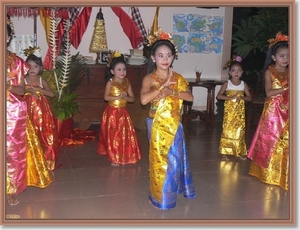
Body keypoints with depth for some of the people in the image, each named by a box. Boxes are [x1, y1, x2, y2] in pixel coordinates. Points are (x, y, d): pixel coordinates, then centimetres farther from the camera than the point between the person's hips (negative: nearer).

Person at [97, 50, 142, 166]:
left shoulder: (127, 82, 4)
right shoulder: (110, 82, -8)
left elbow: (132, 99, 3)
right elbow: (106, 97, -18)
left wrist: (125, 97, -17)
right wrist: (119, 97, -26)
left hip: (123, 112, 4)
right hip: (112, 112, -4)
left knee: (125, 134, 8)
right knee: (113, 135, 1)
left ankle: (124, 156, 21)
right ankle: (113, 158, 12)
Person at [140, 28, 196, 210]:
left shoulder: (178, 78, 3)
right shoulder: (150, 78, -10)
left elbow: (190, 97, -6)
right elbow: (144, 99, -27)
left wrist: (172, 92, -20)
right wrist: (163, 86, -24)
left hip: (175, 126, 4)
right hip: (158, 126, -4)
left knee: (176, 158, 15)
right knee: (160, 161, 6)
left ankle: (176, 188, 36)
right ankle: (161, 196, 22)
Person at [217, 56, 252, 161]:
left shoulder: (244, 84, 3)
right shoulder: (227, 83, -4)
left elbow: (250, 98, 4)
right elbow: (219, 96, -12)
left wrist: (242, 97, -16)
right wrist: (231, 98, -21)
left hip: (240, 112, 2)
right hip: (229, 110, -2)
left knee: (240, 131, 7)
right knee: (227, 131, -2)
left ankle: (240, 152, 18)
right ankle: (225, 153, 6)